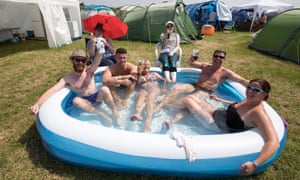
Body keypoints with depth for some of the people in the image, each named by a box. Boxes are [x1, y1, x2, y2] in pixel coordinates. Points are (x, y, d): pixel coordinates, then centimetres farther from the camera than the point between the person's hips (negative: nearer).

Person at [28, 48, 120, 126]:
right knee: (76, 100, -35)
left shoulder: (89, 71, -3)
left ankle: (115, 113, -19)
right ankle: (102, 115, -27)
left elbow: (96, 63, -27)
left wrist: (100, 50, -52)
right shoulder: (68, 78, -3)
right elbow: (52, 90, -15)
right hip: (85, 101, 1)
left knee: (105, 89, -33)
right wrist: (37, 104, -33)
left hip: (97, 96, 0)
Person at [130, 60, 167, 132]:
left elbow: (164, 80, 22)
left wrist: (163, 88, 5)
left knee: (150, 98, -39)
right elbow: (136, 83, 10)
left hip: (154, 89, -1)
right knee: (141, 97, -39)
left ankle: (148, 123, -63)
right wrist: (139, 73, 6)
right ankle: (138, 114, -70)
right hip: (143, 90, 1)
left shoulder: (154, 74, 33)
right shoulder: (139, 75, 31)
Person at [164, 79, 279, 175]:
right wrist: (220, 100, 25)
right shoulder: (249, 100, -7)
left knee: (187, 101, -5)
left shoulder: (259, 114, -31)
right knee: (189, 97, 9)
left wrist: (255, 164, -51)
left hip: (216, 124, -7)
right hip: (217, 113, 7)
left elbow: (273, 142, -38)